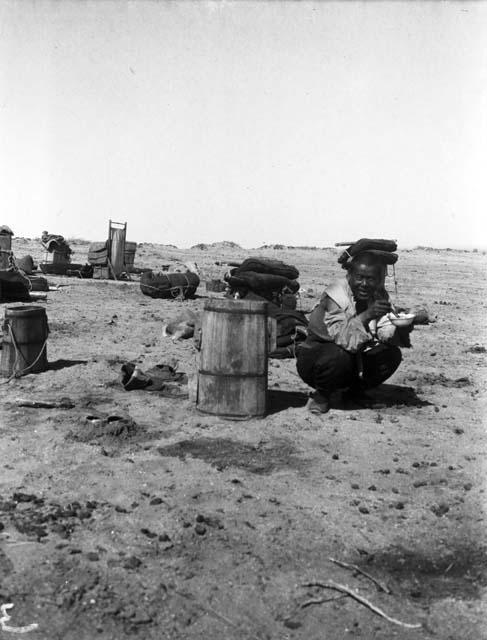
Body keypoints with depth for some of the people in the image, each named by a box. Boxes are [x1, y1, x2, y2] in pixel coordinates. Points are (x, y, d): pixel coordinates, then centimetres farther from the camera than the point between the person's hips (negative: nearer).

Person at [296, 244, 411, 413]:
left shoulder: (379, 296, -3)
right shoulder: (334, 295, -23)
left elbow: (385, 334, -10)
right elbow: (343, 339, -35)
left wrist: (402, 326, -31)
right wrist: (367, 315, -47)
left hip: (354, 362, 6)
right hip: (314, 360, -6)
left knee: (392, 354, -12)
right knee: (340, 356, -37)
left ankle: (355, 391, 11)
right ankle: (321, 395, -6)